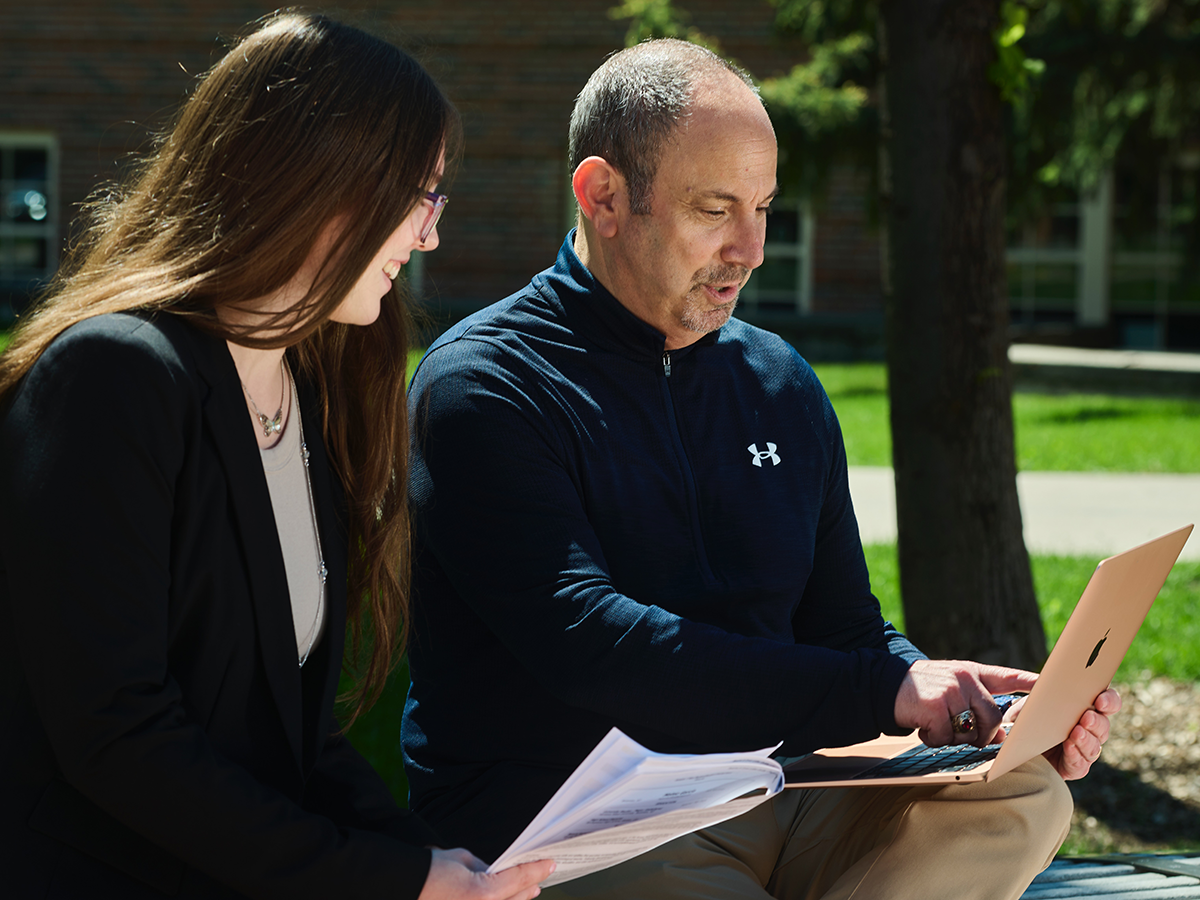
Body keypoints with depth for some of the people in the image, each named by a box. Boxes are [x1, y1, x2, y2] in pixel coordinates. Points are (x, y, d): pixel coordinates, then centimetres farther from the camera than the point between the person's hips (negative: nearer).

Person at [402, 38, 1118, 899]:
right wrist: (884, 692, -22)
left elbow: (848, 629, 19)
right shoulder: (482, 385, -7)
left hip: (768, 795, 7)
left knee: (1022, 795, -20)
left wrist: (1011, 719, -2)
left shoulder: (782, 385, 16)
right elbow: (589, 650, -19)